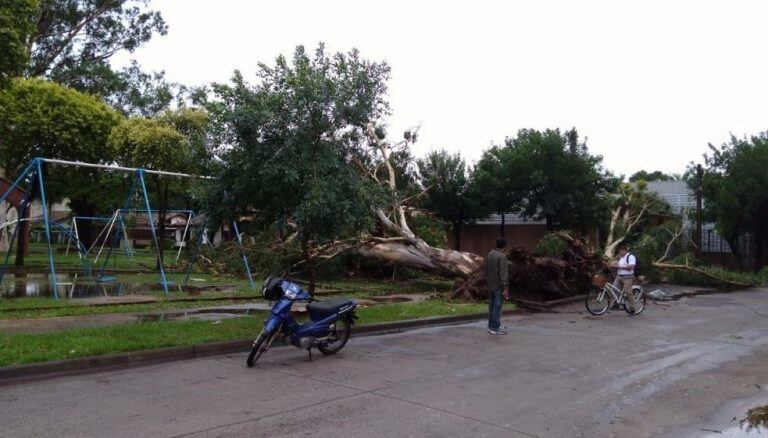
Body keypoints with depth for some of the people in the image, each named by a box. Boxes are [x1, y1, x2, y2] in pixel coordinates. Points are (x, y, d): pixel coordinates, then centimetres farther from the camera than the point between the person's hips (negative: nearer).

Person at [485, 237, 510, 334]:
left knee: (492, 305, 12)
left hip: (490, 285, 8)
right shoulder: (502, 256, -16)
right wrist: (505, 288, -20)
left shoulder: (489, 254, 7)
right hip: (499, 285, -8)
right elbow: (503, 273, -20)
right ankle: (495, 327, -1)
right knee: (497, 306, -3)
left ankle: (491, 326, 17)